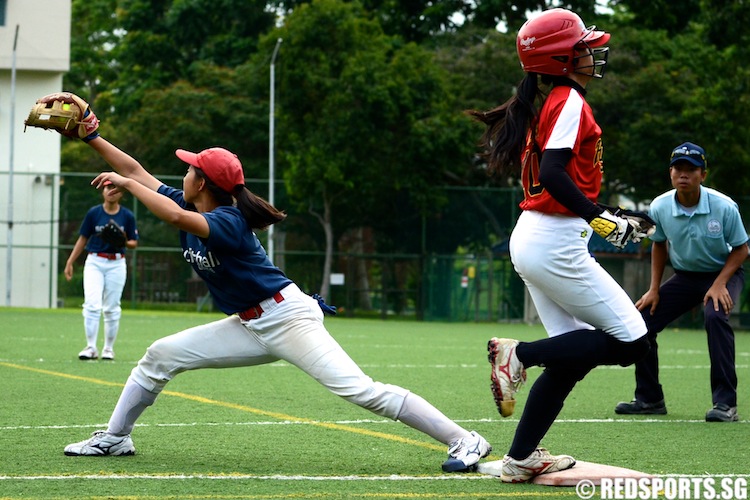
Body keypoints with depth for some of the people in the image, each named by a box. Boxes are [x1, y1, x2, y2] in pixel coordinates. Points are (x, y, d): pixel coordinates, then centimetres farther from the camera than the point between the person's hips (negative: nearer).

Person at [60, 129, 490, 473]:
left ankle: (464, 441, -22)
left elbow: (175, 217, -39)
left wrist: (126, 185, -28)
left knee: (358, 389, -21)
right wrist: (92, 136, 6)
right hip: (251, 327, 9)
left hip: (286, 316, -9)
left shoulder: (227, 222, -21)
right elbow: (136, 170, 11)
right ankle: (115, 438, 19)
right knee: (161, 356, 6)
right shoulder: (189, 207, 6)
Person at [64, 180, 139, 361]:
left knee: (112, 309, 4)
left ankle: (109, 348, 14)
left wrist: (124, 242, -16)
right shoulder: (93, 213, 1)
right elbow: (82, 239, 6)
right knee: (92, 305, -13)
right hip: (94, 262, -1)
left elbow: (134, 242, 7)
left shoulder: (127, 216, 1)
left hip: (116, 264, 1)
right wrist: (70, 263, 1)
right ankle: (91, 347, -10)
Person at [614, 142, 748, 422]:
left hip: (724, 273, -5)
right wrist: (654, 289, 2)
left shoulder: (724, 207, -23)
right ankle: (649, 399, 11)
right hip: (684, 277, 5)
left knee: (715, 316, -35)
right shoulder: (659, 207, -13)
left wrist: (719, 284, -24)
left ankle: (725, 403, -29)